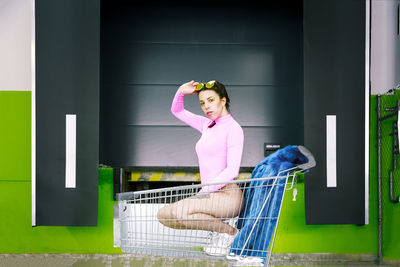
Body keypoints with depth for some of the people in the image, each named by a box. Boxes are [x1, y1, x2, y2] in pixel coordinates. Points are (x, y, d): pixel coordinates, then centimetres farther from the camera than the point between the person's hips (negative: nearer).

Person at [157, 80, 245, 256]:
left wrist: (205, 191, -20)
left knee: (180, 211, -29)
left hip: (227, 195, -8)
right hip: (210, 195, 8)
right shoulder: (207, 125, 16)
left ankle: (228, 232, -8)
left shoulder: (233, 128, -6)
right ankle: (215, 226, 6)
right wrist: (181, 92, 8)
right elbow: (177, 111, 28)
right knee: (163, 215, -4)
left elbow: (232, 170, -14)